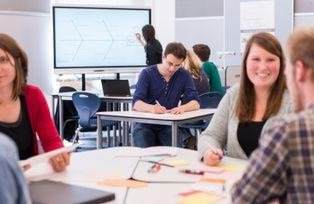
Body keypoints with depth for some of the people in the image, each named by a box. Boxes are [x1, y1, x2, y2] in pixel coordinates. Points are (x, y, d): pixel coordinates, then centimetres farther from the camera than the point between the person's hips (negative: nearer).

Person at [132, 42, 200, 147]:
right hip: (145, 124, -2)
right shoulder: (147, 73, -3)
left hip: (168, 124, 2)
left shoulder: (184, 75, 4)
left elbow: (195, 103, -5)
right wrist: (152, 108, -37)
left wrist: (182, 108, -28)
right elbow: (136, 104, -14)